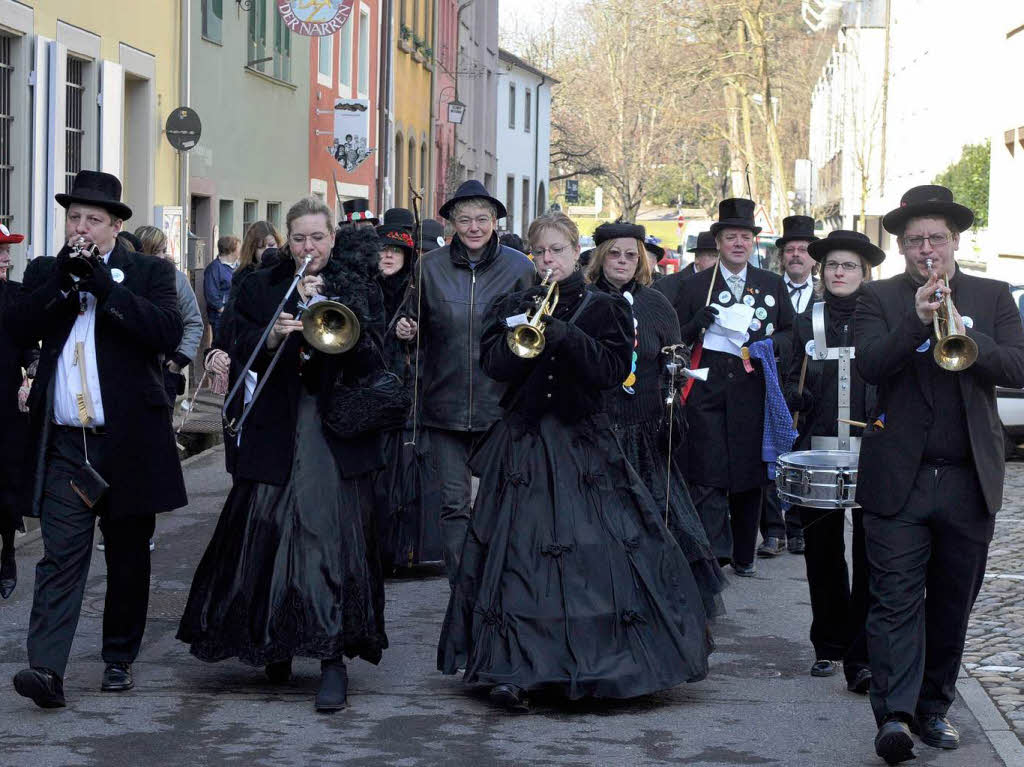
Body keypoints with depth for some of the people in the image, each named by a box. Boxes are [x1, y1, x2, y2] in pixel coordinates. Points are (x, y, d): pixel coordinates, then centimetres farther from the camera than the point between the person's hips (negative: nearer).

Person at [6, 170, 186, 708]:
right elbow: (16, 328, -2)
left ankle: (119, 659, 24)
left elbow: (169, 332, -12)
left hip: (128, 441, -1)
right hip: (62, 444, 1)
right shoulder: (44, 272, 12)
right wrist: (62, 281, -13)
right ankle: (46, 669, -16)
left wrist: (104, 285, -17)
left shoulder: (149, 272, 4)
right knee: (60, 557, -8)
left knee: (127, 557, 10)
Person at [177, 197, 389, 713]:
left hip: (338, 432, -2)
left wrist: (327, 310, -17)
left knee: (335, 539, -9)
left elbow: (369, 356, -7)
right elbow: (241, 352, 1)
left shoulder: (357, 288, 5)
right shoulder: (261, 288, 10)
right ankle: (278, 646, 22)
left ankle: (334, 660, -7)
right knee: (270, 536, 3)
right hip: (276, 432, 2)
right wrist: (273, 336, -18)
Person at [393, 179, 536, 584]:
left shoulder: (519, 268, 1)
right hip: (444, 402, 1)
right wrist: (405, 328, -8)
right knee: (453, 502, 1)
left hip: (498, 401, -1)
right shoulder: (431, 267, 4)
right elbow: (418, 326, 14)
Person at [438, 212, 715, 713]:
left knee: (598, 554, -7)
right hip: (523, 443, 1)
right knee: (519, 555, -5)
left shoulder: (604, 308, 7)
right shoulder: (512, 307, 12)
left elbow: (614, 370, -6)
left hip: (584, 444, -1)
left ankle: (606, 665, 3)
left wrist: (565, 335, -17)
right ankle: (514, 671, -3)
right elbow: (493, 363, -1)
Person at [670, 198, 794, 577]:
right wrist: (697, 325, -13)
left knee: (750, 477, 7)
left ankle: (744, 556, 17)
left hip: (754, 393, 2)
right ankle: (715, 554, -12)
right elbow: (676, 339, 7)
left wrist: (774, 344, -7)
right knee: (708, 477, -12)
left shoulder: (773, 285, 13)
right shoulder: (694, 286, 7)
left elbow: (792, 332, 14)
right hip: (708, 394, -2)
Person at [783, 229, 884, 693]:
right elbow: (793, 385, 15)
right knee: (822, 551, 7)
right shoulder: (807, 323, 12)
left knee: (870, 554, -8)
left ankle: (862, 657, -9)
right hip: (820, 449, 3)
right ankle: (829, 646, 20)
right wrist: (796, 396, -6)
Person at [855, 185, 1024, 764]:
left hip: (969, 479, 2)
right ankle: (895, 715, -13)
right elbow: (870, 365, -11)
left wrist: (962, 332, -19)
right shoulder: (880, 299, 5)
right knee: (896, 601, -9)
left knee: (953, 604, 9)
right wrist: (918, 321, -24)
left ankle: (934, 707, 21)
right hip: (899, 478, -2)